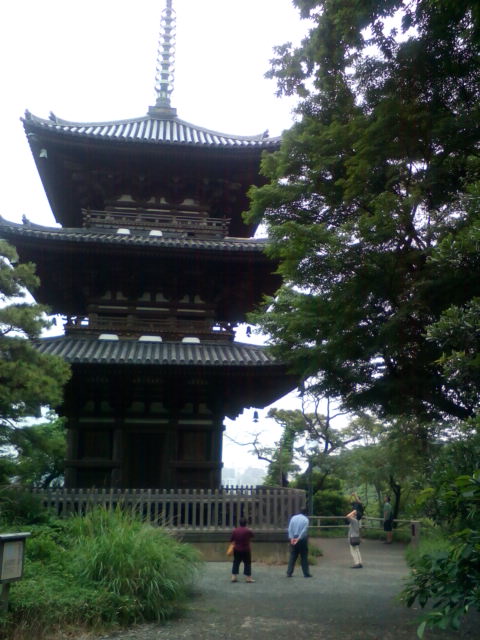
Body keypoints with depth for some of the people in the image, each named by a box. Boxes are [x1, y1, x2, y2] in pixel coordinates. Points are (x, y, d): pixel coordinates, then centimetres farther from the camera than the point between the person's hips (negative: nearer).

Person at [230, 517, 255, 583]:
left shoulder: (235, 530, -5)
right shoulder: (248, 531, -13)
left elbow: (231, 540, 1)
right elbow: (252, 535, 7)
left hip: (237, 550, 3)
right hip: (246, 550, -3)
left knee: (236, 563, 12)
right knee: (247, 563, 6)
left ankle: (234, 577, 12)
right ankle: (248, 578, 7)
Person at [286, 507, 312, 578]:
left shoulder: (293, 518, 7)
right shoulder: (305, 519, -4)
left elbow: (290, 529, -2)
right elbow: (304, 530, -13)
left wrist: (292, 538, -9)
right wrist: (298, 539, -14)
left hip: (293, 539, 3)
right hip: (302, 540, -3)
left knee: (292, 556, 6)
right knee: (304, 557, 5)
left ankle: (289, 573, 4)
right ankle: (306, 573, 7)